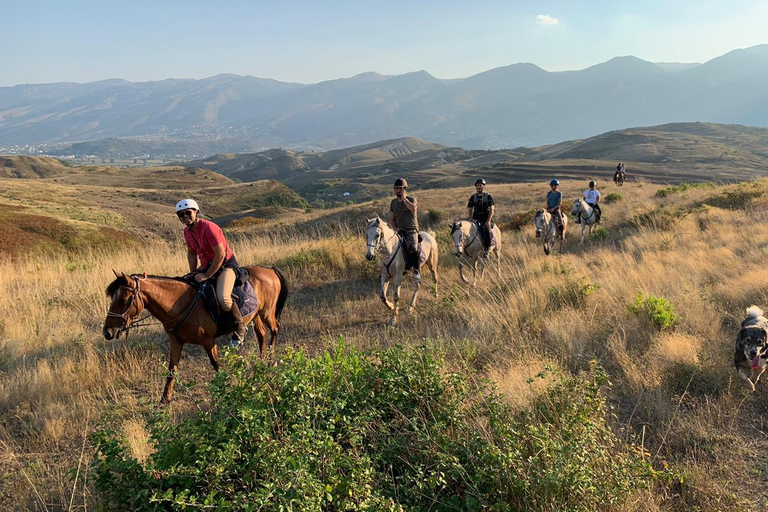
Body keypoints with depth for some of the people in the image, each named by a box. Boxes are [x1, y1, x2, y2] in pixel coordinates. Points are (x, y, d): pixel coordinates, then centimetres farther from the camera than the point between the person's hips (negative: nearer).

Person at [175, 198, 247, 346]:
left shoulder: (208, 228, -23)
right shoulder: (187, 231, 3)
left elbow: (220, 254, -26)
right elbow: (191, 252, 19)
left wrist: (207, 275, -21)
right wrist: (193, 273, 4)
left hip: (226, 264, -9)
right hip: (206, 265, 9)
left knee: (222, 297, -31)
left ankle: (239, 325, -6)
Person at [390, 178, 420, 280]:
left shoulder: (411, 199, 1)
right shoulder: (393, 202, 15)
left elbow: (413, 208, -23)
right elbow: (391, 219, 18)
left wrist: (404, 199, -15)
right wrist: (395, 228, -1)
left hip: (412, 230, -4)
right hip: (400, 231, 5)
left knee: (413, 247, -30)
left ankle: (416, 271, -19)